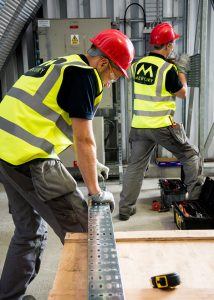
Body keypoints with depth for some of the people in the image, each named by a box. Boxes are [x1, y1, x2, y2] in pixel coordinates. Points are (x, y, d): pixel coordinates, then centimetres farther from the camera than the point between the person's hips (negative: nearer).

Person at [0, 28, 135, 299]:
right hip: (30, 158, -10)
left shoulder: (62, 65, 22)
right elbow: (83, 139, -11)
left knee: (30, 232, 21)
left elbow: (73, 129, 28)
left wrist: (91, 163, 32)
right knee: (81, 231, 1)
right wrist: (96, 191, -3)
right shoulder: (84, 74, -8)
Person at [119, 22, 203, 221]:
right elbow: (182, 93, 1)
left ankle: (125, 209, 14)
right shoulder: (169, 69, -12)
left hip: (139, 125, 5)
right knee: (190, 156, 15)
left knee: (135, 166, 11)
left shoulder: (138, 65, 6)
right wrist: (181, 70, 13)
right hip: (162, 126, -5)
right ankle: (197, 198, 22)